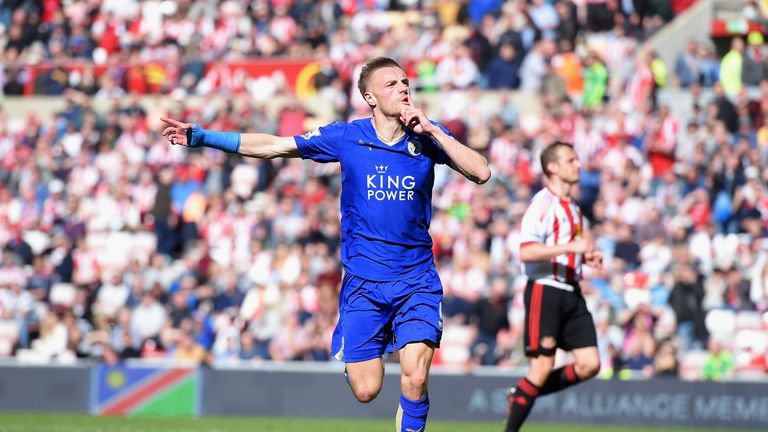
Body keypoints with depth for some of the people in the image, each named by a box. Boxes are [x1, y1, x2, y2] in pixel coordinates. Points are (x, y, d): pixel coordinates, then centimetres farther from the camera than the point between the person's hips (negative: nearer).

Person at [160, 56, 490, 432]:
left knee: (415, 380, -18)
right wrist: (202, 137, 0)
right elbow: (272, 146, 3)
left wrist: (431, 131, -18)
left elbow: (481, 173, -12)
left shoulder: (428, 136, 0)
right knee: (366, 391, -1)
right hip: (363, 280, 0)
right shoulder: (347, 137, -2)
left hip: (416, 279, 0)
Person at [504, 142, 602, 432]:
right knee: (543, 366, -10)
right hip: (545, 291, -8)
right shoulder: (543, 203, -10)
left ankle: (522, 394, 13)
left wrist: (587, 257, 12)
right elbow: (526, 252, -21)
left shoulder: (572, 207, 18)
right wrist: (570, 247, -26)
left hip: (571, 294, 8)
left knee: (589, 364, -1)